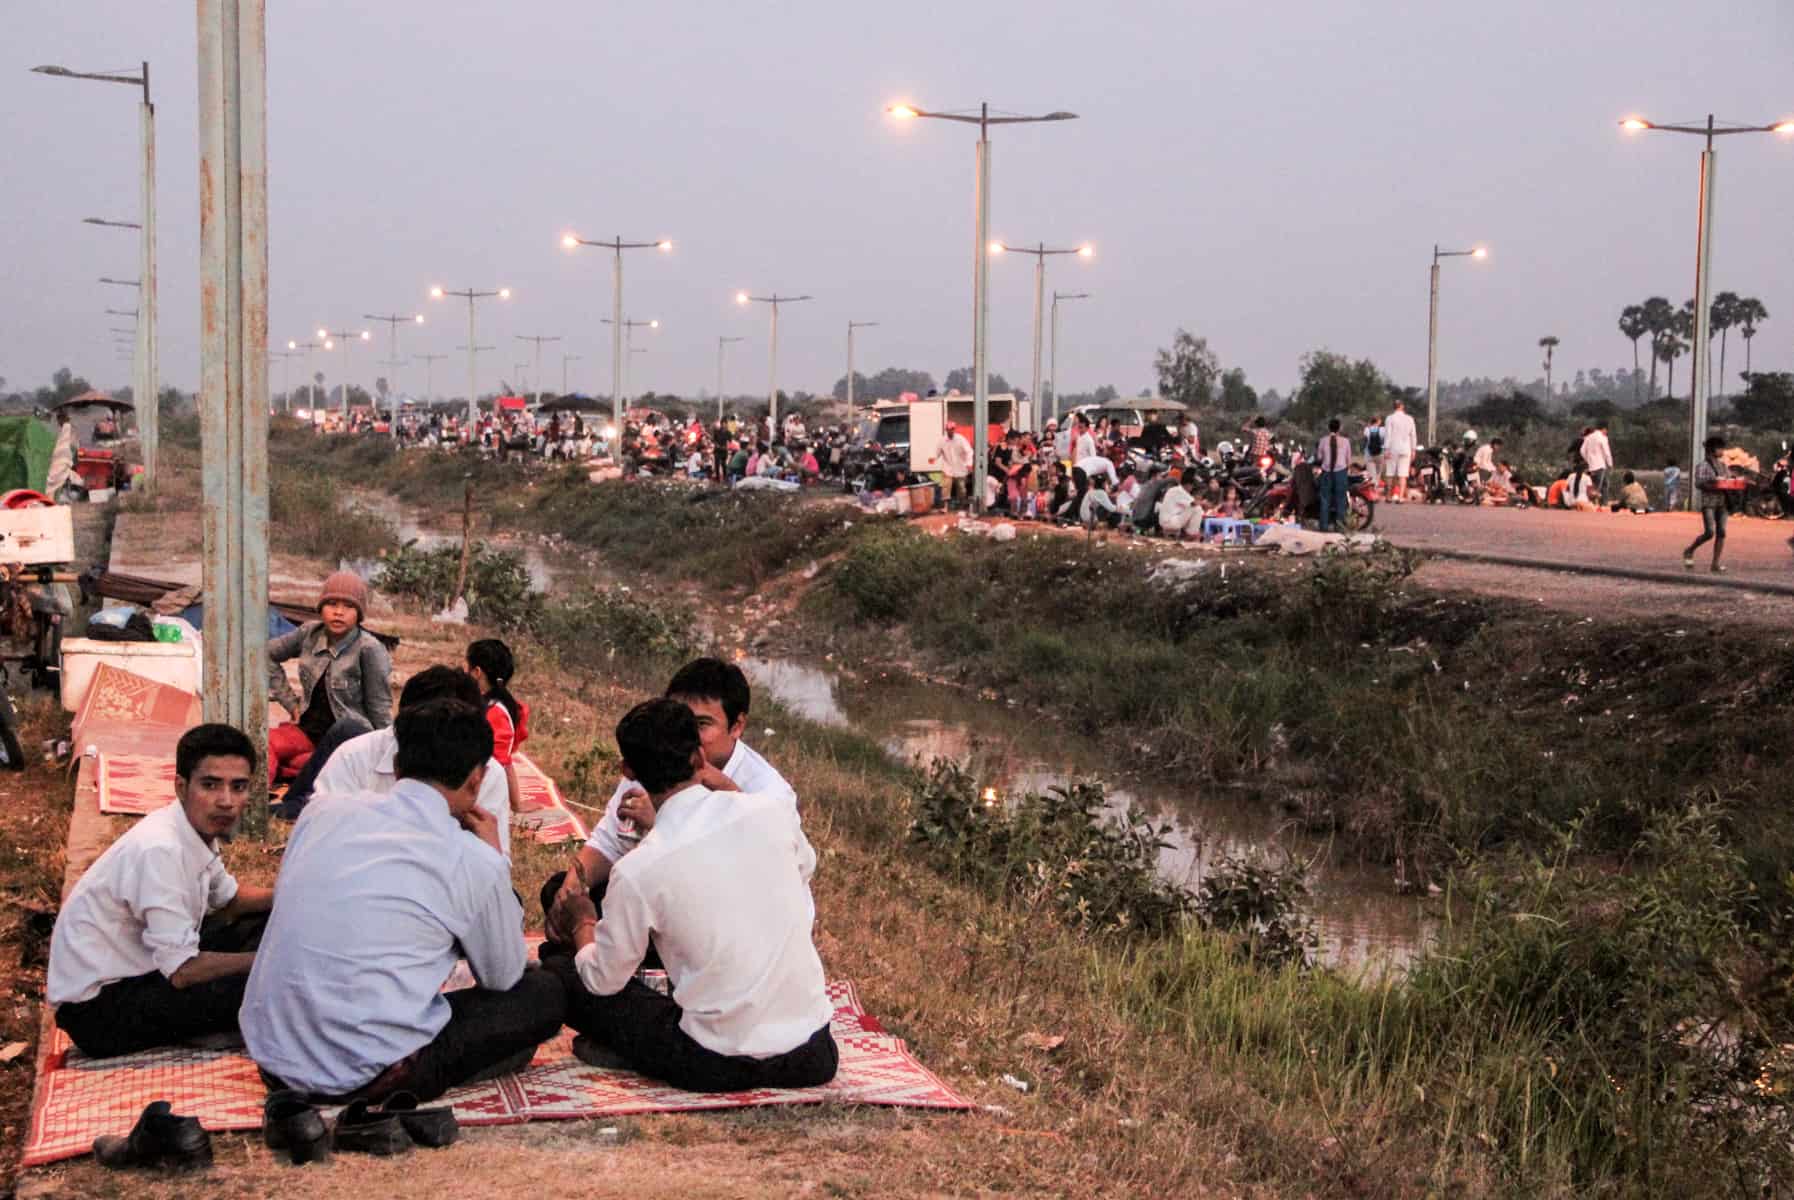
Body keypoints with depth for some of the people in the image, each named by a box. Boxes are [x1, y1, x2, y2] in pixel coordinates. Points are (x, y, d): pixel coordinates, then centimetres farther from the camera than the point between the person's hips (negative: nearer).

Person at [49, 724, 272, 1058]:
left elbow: (228, 899, 19)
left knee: (262, 924, 9)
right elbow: (184, 971, -27)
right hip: (100, 1006, -10)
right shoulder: (160, 850, -27)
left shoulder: (198, 829, -2)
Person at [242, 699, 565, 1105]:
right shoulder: (474, 861, -10)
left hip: (272, 1056, 6)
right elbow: (503, 976, 6)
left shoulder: (323, 810, 3)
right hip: (363, 1076, -6)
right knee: (546, 993, 7)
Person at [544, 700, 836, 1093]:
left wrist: (582, 926, 23)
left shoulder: (636, 873, -16)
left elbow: (605, 980, 1)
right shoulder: (773, 810, -7)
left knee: (560, 973, 9)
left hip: (720, 1066, -3)